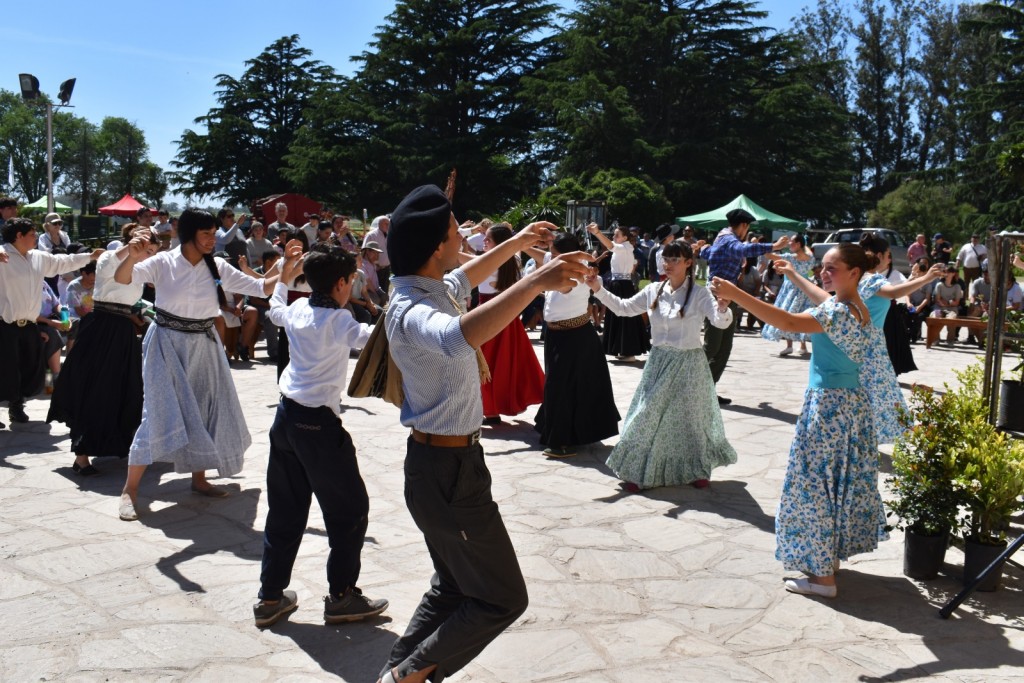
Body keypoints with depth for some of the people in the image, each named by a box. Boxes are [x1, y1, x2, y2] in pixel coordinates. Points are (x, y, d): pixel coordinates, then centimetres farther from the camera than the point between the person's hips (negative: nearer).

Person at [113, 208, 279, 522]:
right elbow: (121, 278, -22)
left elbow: (257, 287, -1)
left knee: (209, 411, 10)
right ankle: (130, 490, 3)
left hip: (203, 346, 5)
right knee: (161, 414, -9)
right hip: (167, 345, -5)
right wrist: (132, 257, -43)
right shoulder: (164, 262, -12)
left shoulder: (217, 267, -1)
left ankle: (199, 479, 29)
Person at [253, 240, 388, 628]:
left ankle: (271, 597, 23)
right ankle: (341, 596, 15)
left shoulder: (298, 309, 6)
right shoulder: (337, 319, -16)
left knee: (285, 509, 16)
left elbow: (274, 311, 29)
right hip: (319, 424, -8)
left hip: (286, 417, 8)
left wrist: (284, 276, 42)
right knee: (349, 510, 7)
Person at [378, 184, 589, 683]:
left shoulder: (432, 288, 5)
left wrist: (516, 242, 36)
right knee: (502, 598, 3)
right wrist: (535, 282, -50)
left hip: (446, 463, 10)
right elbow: (459, 337, -48)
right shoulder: (411, 311, -25)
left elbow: (465, 278, 30)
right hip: (447, 470, -10)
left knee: (453, 587, 22)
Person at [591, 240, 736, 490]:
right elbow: (623, 308, 7)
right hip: (659, 361, 3)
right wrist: (598, 289, -4)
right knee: (649, 416, 4)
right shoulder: (654, 290, 1)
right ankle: (640, 470, 15)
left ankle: (697, 469, 28)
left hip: (689, 364, -3)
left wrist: (723, 308, -46)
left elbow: (721, 322, -23)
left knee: (690, 417, 9)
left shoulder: (699, 294, -11)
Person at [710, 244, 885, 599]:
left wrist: (736, 294, -39)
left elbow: (789, 322, -35)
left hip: (828, 406, -10)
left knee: (816, 484, -1)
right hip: (849, 403, 10)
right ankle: (829, 557, 31)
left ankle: (823, 576, 7)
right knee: (838, 481, 18)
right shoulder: (856, 308, 7)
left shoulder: (840, 312, -23)